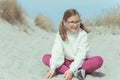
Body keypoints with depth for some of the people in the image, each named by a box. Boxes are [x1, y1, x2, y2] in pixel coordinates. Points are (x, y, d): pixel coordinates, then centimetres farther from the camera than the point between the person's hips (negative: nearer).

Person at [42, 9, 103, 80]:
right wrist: (53, 68, -30)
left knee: (98, 60, -29)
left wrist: (72, 70, -33)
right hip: (67, 62, 2)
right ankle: (76, 73, -33)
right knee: (45, 57, -17)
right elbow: (56, 51, -16)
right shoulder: (60, 34, -6)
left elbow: (81, 55, -21)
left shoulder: (83, 34, -13)